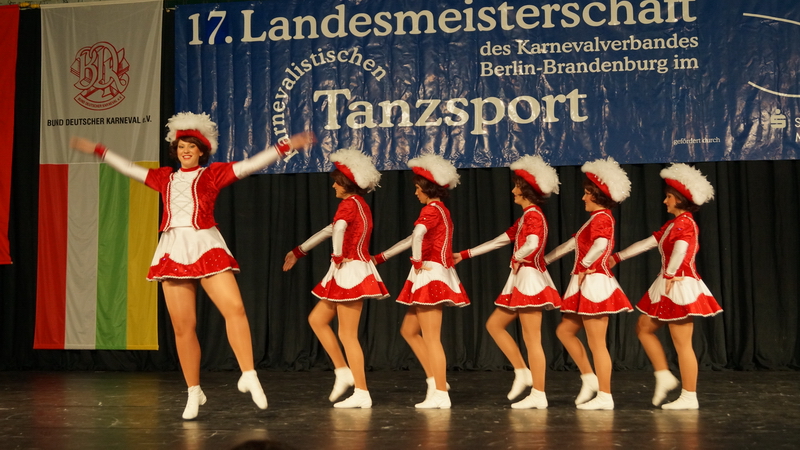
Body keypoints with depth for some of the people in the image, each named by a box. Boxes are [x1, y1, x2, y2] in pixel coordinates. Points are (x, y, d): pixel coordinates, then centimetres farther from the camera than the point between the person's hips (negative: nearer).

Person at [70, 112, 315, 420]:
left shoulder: (212, 174, 8)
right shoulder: (165, 177, 18)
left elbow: (250, 165, 0)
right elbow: (128, 168, 28)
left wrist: (286, 147, -7)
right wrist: (97, 151, 33)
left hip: (206, 248, -3)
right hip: (173, 252, 3)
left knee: (234, 307, -22)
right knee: (183, 327, 0)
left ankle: (249, 376, -16)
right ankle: (194, 393, 10)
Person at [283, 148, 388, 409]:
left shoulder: (350, 203, -12)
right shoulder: (360, 205, 17)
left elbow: (339, 229, -35)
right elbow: (330, 230, 23)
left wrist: (337, 257, -20)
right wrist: (298, 252, 27)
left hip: (350, 271, -10)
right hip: (351, 272, 10)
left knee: (347, 334, -5)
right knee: (317, 319, 15)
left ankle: (361, 393, 1)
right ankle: (343, 371, 16)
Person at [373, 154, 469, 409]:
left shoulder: (431, 209, -11)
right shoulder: (441, 211, 19)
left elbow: (418, 234, -33)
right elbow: (414, 239, 26)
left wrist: (417, 261, -19)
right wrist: (381, 257, 29)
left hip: (430, 275, -10)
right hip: (435, 276, 10)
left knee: (431, 338, -6)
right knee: (409, 330, 16)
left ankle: (440, 395, -2)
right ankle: (435, 380, 16)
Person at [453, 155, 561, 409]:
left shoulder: (533, 215, -13)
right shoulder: (527, 216, 17)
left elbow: (533, 244, -34)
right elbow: (500, 240, 21)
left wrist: (516, 258, -15)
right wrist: (464, 255, 22)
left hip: (530, 280, -10)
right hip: (522, 281, 10)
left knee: (532, 339, -5)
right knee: (494, 324, 14)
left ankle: (538, 395, 2)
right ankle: (522, 372, 17)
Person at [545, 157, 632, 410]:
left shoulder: (601, 218, -13)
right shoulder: (598, 218, 17)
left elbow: (600, 245, -34)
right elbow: (573, 244, 24)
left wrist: (584, 265, -20)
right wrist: (545, 260, 27)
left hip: (595, 284, -10)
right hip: (588, 285, 10)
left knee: (596, 343, -4)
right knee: (564, 331, 15)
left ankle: (604, 396, 4)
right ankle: (590, 378, 20)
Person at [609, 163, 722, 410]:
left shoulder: (685, 223, -14)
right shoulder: (673, 224, 15)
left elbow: (681, 249, -35)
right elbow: (647, 243, 19)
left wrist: (670, 275, -30)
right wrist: (618, 257, 20)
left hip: (680, 286, -10)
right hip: (669, 286, 10)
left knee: (682, 344, -3)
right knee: (644, 328, 14)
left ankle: (689, 397, 5)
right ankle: (664, 377, 19)